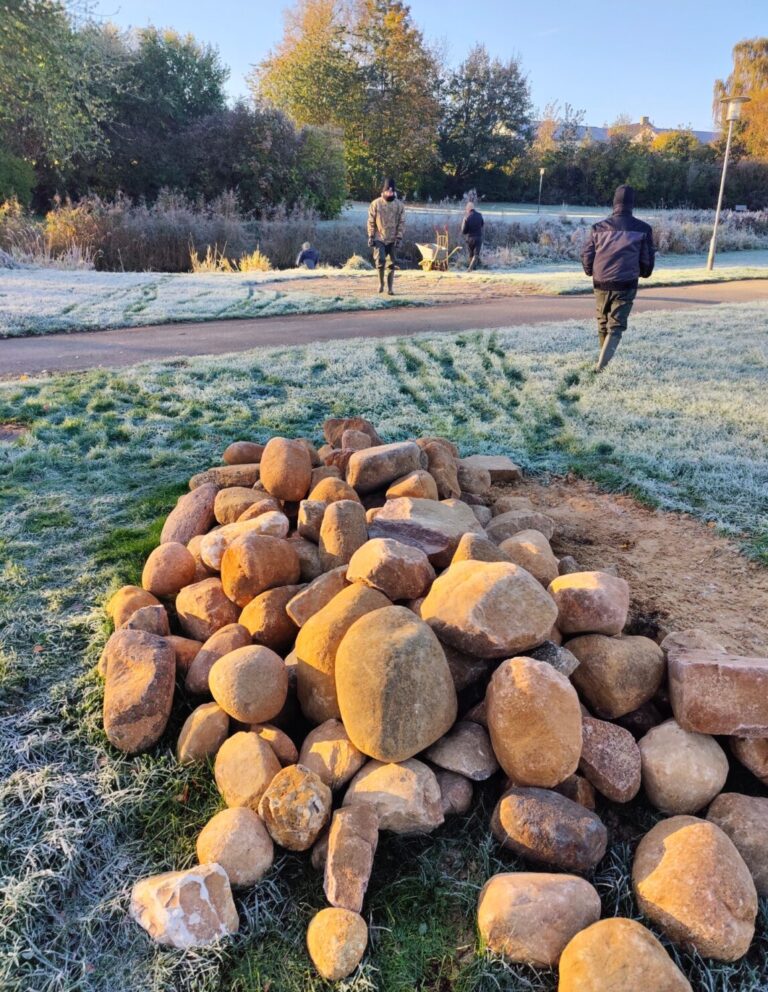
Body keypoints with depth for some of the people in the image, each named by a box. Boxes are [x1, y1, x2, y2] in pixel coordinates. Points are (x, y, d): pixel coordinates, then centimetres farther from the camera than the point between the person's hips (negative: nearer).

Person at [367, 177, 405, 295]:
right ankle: (381, 283, 7)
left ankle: (390, 287, 11)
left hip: (393, 239, 1)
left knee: (391, 264, 3)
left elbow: (402, 222, 1)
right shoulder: (376, 203, -2)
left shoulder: (399, 205, 1)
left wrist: (399, 237, -8)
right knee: (380, 260, -14)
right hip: (379, 238, -1)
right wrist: (371, 237, -5)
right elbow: (371, 222, 1)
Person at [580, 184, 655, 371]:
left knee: (603, 324, 18)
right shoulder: (643, 229, 0)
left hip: (601, 284, 2)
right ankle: (602, 364, -17)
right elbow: (647, 260, 4)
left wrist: (592, 272, 26)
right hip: (626, 285, -2)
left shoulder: (599, 227, 3)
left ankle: (604, 360, 33)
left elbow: (586, 256, 5)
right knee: (616, 326, 0)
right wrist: (643, 272, 26)